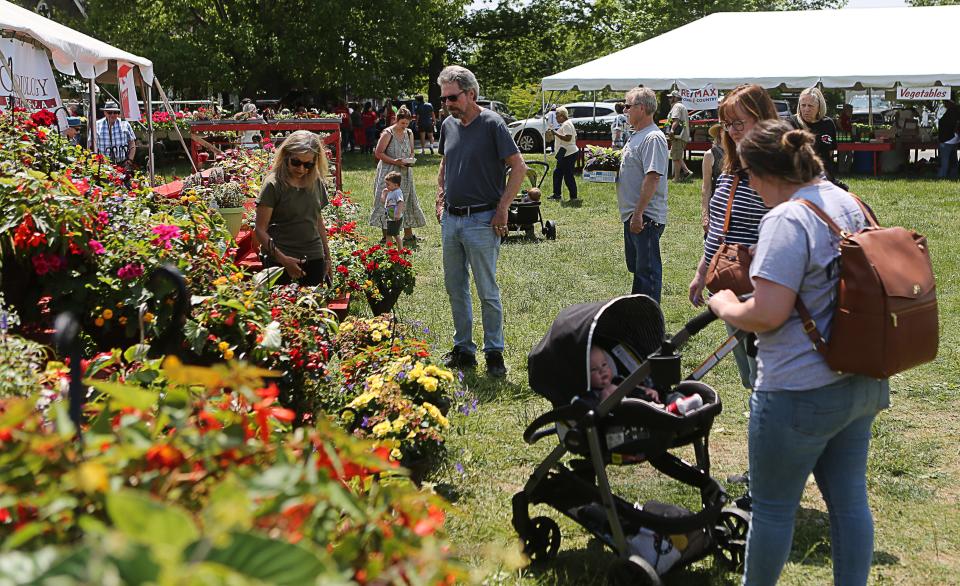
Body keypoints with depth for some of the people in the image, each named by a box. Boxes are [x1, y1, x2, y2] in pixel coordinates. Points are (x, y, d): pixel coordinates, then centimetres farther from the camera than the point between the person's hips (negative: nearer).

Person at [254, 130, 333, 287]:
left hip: (314, 258, 5)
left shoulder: (316, 183, 8)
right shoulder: (273, 185, -8)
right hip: (280, 259, -5)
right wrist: (283, 259, -20)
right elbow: (260, 230, -11)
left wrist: (327, 257, 19)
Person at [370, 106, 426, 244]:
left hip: (404, 174, 6)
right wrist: (394, 161, -21)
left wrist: (410, 160, -4)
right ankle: (386, 236, 1)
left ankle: (408, 235, 15)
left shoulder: (409, 133, 7)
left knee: (407, 202, 8)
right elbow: (378, 153, -12)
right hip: (388, 173, -6)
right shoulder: (387, 133, -11)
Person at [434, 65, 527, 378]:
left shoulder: (492, 123, -10)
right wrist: (441, 200, 15)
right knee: (455, 289, 12)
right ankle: (463, 349, 23)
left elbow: (519, 168, -11)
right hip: (451, 220, 7)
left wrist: (502, 209, -13)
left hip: (482, 221, -7)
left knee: (487, 291, -1)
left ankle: (494, 352, 9)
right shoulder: (449, 125, 10)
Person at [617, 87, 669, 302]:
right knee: (636, 267, 19)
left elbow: (652, 177, -24)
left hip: (646, 218, -11)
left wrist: (638, 213, -26)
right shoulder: (637, 136, 16)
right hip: (632, 215, 11)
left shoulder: (653, 138, -17)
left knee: (648, 270, -5)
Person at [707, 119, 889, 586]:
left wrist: (725, 306, -6)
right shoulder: (851, 204, 7)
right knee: (848, 499, 17)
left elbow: (767, 315, -26)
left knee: (773, 506, 10)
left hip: (801, 392, -9)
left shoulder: (787, 221, -21)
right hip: (861, 383, 9)